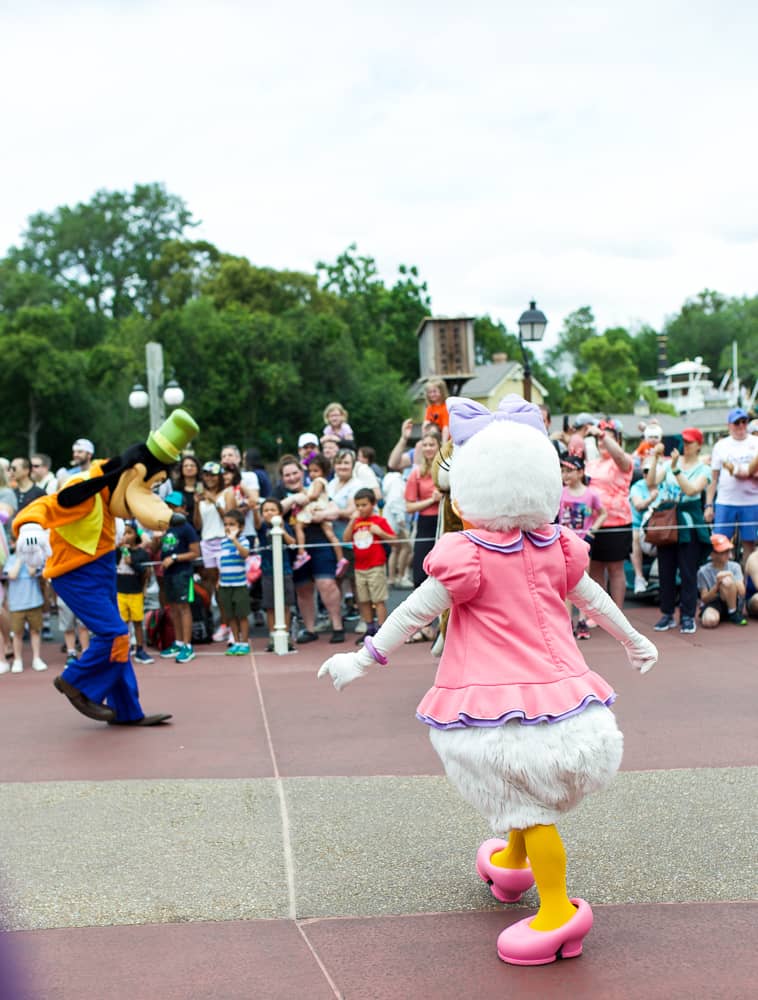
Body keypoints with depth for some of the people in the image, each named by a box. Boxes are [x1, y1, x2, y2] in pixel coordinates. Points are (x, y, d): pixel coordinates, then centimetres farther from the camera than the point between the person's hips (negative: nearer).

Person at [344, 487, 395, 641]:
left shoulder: (380, 521, -4)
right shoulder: (355, 522, 11)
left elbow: (394, 539, -5)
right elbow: (346, 539, -1)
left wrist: (380, 532, -20)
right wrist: (352, 521, -7)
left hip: (376, 567, -6)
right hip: (359, 568, 6)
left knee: (379, 600, -4)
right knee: (363, 601, 11)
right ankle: (370, 629, 20)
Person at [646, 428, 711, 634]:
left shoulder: (703, 469, 1)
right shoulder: (668, 463, 7)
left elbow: (691, 490, -16)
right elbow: (651, 483, -7)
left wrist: (676, 468, -21)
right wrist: (655, 459, -14)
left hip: (688, 524, -3)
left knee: (688, 571, -2)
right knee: (665, 570, 7)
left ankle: (688, 615, 5)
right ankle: (667, 614, 17)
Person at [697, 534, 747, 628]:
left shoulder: (735, 567, -3)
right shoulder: (703, 571, -9)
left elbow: (742, 593, -11)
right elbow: (704, 599, -9)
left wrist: (731, 579, -27)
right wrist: (717, 585, -26)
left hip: (732, 603, 0)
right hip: (712, 604, 0)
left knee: (726, 580, -30)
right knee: (709, 621, -38)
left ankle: (734, 614, -12)